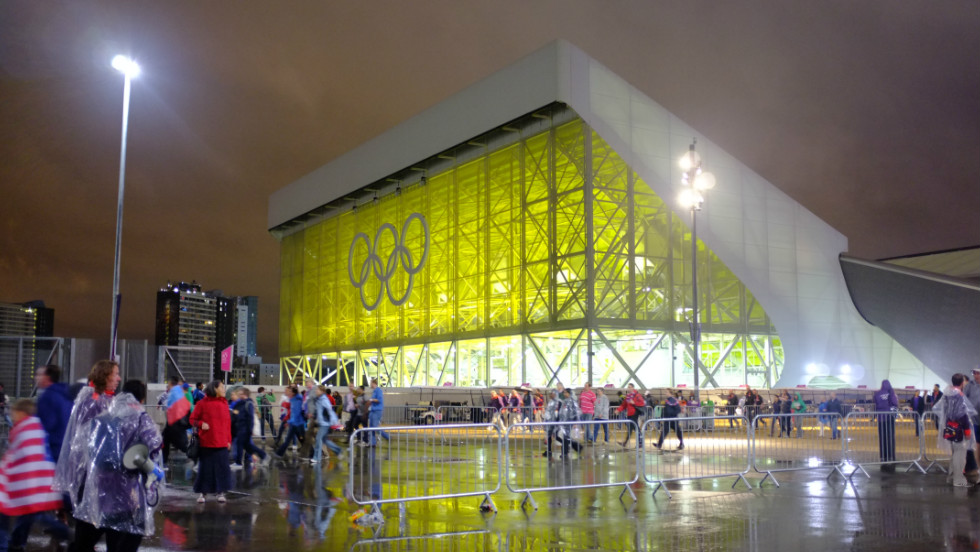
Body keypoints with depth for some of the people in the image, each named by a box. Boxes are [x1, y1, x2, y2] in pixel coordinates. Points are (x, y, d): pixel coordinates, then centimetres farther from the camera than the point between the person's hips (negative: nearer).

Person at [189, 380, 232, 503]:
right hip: (206, 442, -3)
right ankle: (203, 492, 19)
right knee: (205, 468, 6)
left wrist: (229, 440, 7)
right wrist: (200, 424, -18)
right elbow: (193, 419, 3)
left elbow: (228, 423, 10)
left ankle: (220, 492, 15)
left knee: (222, 467, 3)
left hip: (222, 443, 3)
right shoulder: (203, 403, -3)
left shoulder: (224, 404, 7)